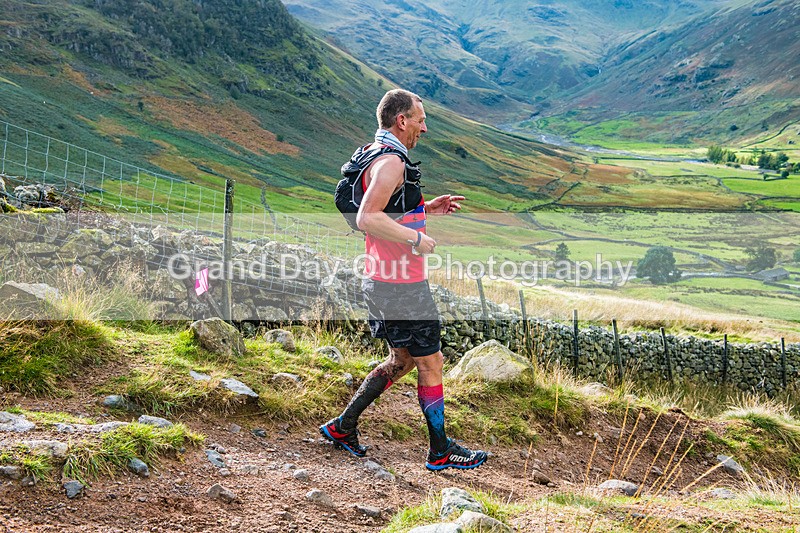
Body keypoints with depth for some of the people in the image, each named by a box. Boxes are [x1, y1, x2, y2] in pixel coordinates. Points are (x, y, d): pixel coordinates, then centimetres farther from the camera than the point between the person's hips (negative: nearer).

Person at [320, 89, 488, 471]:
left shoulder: (377, 155, 15)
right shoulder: (390, 161, -18)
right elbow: (367, 219, -29)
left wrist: (426, 208, 17)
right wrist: (416, 239, -23)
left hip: (384, 280, 10)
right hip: (400, 285, -10)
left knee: (402, 359, 19)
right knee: (430, 362, 2)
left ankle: (343, 425, 22)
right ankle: (441, 451, 14)